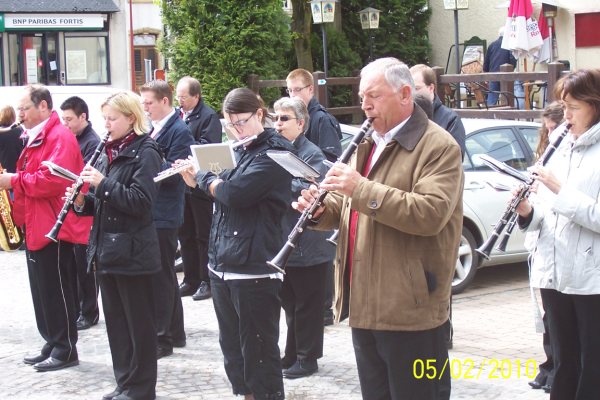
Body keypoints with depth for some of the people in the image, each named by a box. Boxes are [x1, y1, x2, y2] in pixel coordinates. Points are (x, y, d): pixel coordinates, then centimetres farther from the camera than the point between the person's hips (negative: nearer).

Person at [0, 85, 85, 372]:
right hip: (36, 226, 10)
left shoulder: (59, 137, -15)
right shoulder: (35, 138, 17)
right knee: (43, 291, 13)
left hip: (53, 227, -10)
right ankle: (52, 344, 21)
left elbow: (52, 180, -27)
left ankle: (65, 350, 3)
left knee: (56, 291, -4)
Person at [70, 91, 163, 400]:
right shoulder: (108, 152, 13)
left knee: (139, 322, 2)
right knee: (115, 318, 13)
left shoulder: (145, 153, -10)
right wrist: (82, 201, -2)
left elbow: (140, 202, -20)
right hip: (106, 248, 8)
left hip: (132, 251, -8)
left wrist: (102, 182, -22)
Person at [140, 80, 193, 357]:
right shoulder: (153, 129, 14)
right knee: (164, 277, 15)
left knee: (161, 277, -3)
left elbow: (171, 174, -19)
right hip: (150, 212, 9)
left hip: (164, 216, -9)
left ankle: (161, 338, 3)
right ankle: (174, 333, 24)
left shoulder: (179, 132, -12)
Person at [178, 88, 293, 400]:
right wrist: (196, 182, 9)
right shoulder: (239, 152, 16)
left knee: (259, 352, -2)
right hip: (222, 266, 9)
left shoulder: (274, 152, -11)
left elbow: (235, 193, -22)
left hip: (255, 270, -9)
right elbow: (220, 193, 27)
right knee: (232, 348, 15)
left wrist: (203, 175, -5)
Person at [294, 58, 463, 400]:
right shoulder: (367, 144, 18)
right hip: (364, 305, 9)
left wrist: (362, 188, -26)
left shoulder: (438, 146, -11)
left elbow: (431, 214, -24)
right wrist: (322, 210, -2)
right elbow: (346, 206, 22)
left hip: (410, 308, -8)